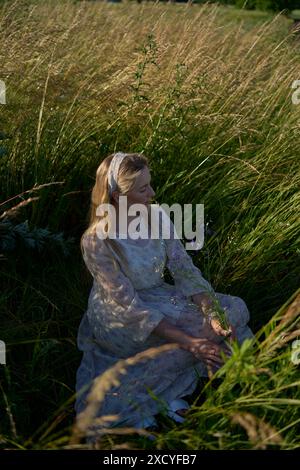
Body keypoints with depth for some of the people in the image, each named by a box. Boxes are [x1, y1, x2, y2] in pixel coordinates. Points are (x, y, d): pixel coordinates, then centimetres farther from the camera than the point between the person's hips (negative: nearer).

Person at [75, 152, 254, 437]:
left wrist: (212, 314, -25)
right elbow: (130, 308, -26)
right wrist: (189, 342, -30)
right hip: (120, 320, -7)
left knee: (234, 309, -6)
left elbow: (185, 270, -8)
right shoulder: (96, 242, -26)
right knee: (203, 338, -22)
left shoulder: (157, 216, -9)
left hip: (160, 298, 7)